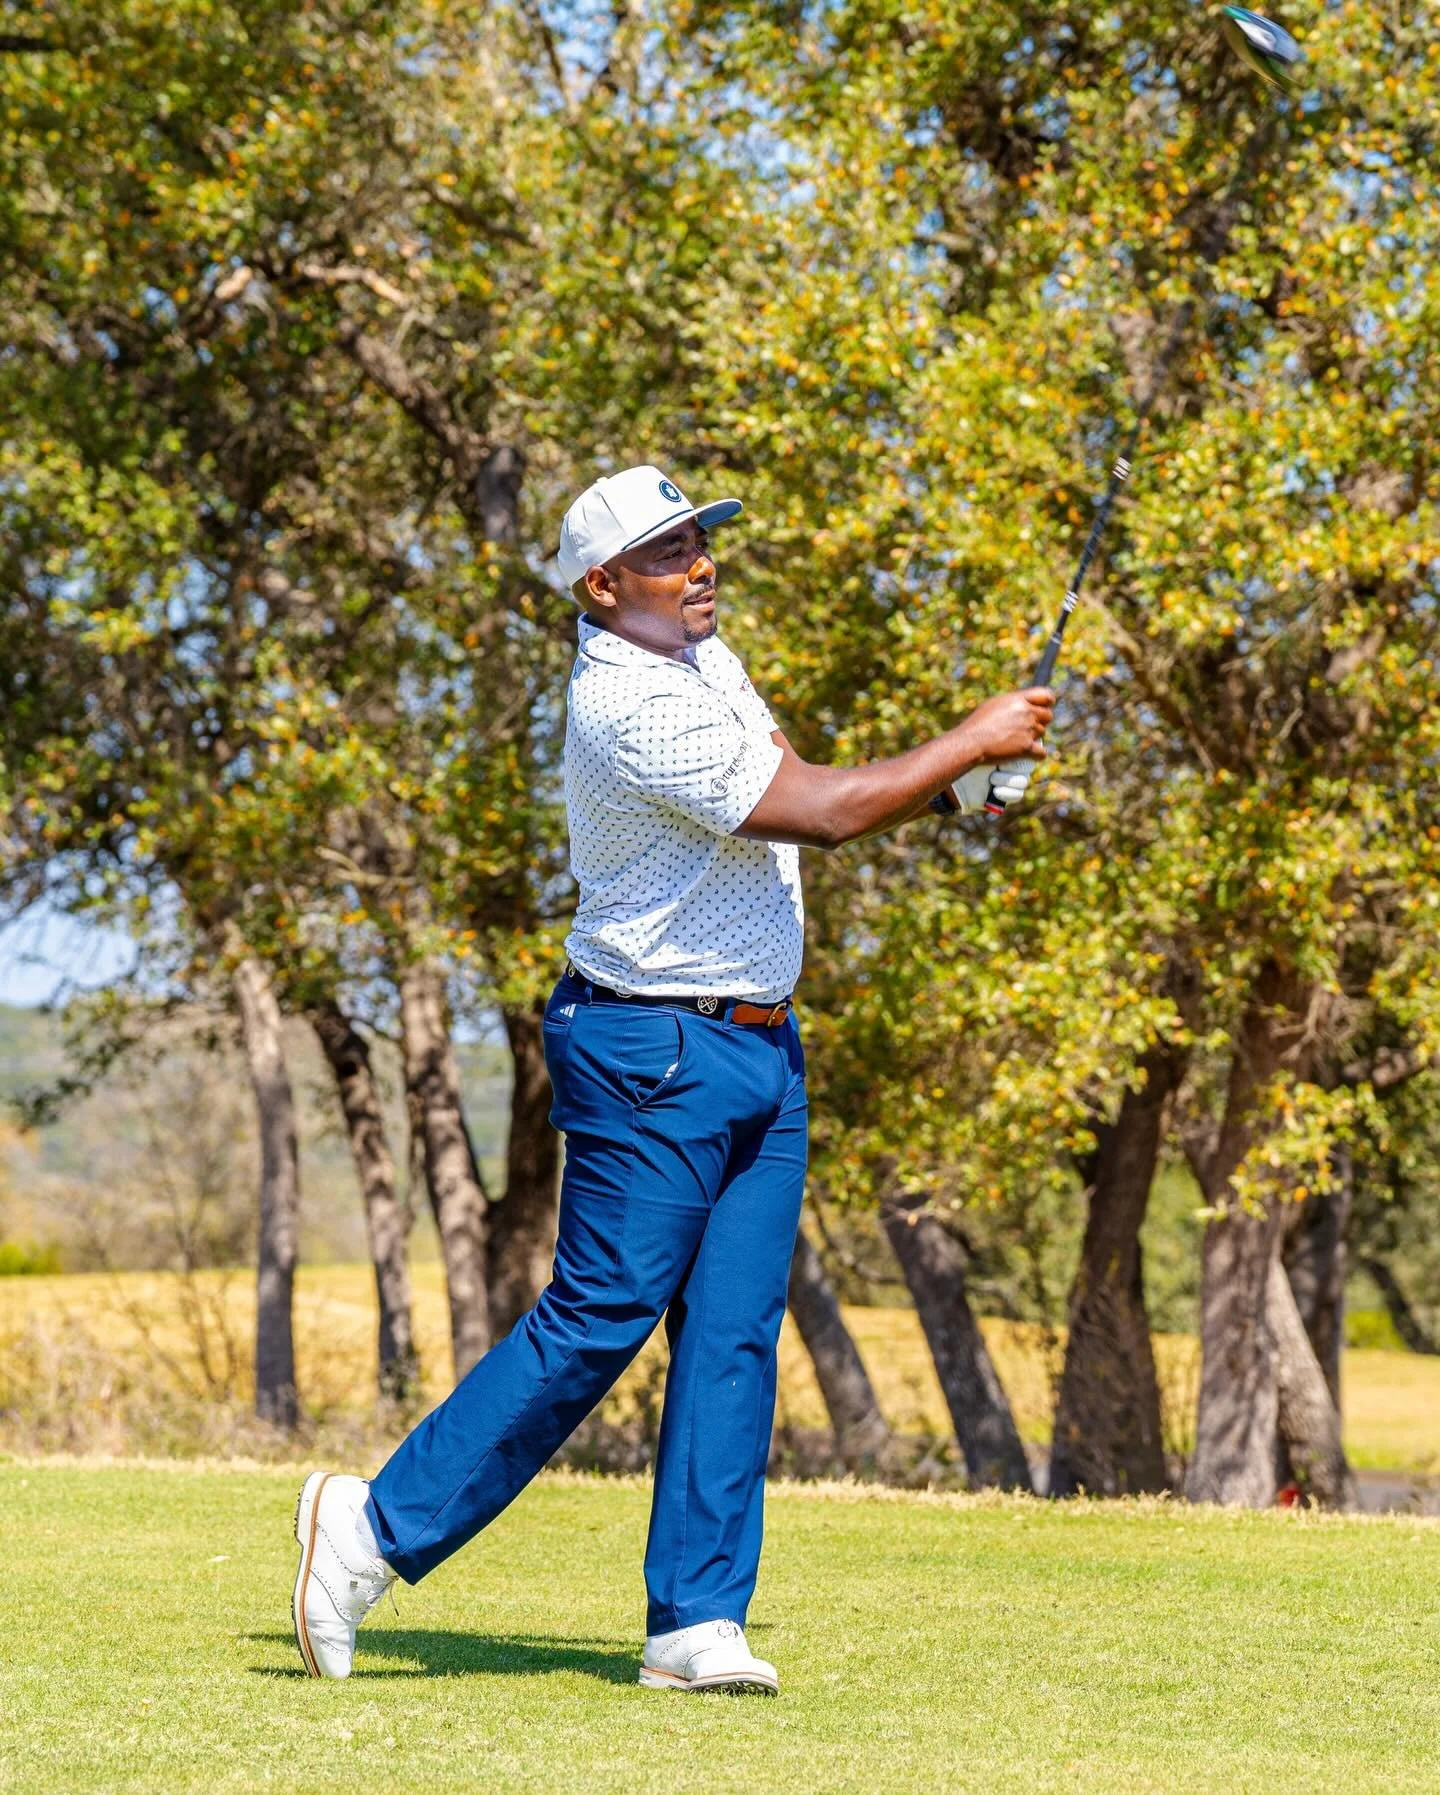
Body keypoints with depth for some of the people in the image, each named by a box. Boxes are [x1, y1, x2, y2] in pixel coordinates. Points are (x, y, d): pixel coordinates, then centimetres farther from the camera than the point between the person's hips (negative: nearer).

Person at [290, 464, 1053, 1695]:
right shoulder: (630, 706, -20)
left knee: (736, 1329, 3)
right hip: (653, 1055, -9)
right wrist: (972, 742, -12)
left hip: (761, 1047, 9)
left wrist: (952, 788, 3)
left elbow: (805, 800, 19)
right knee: (599, 1319, -7)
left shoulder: (701, 654, 11)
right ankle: (378, 1528, 4)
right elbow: (818, 815, -21)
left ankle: (699, 1623, 3)